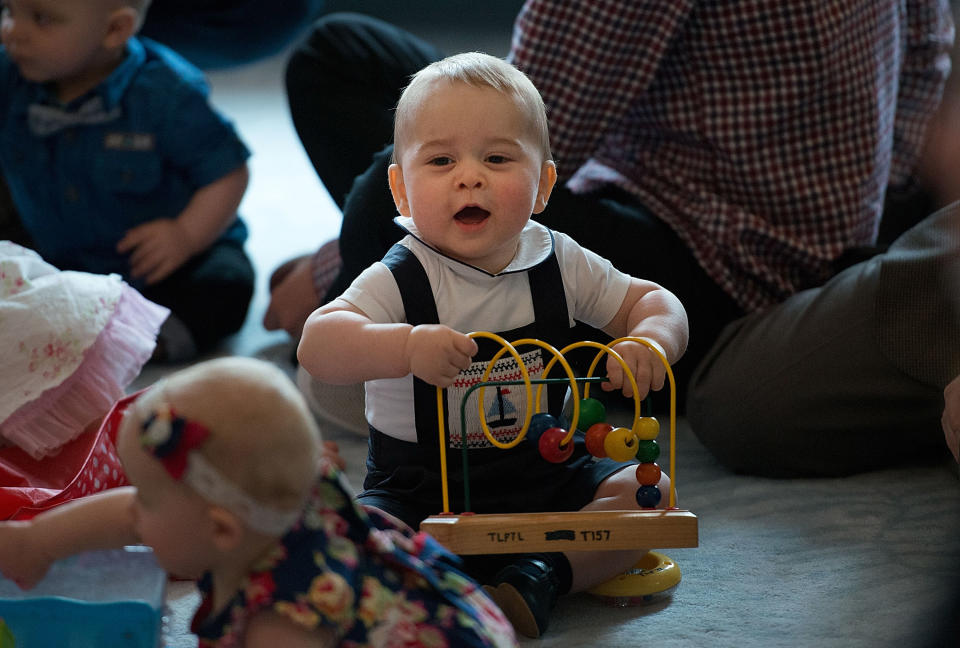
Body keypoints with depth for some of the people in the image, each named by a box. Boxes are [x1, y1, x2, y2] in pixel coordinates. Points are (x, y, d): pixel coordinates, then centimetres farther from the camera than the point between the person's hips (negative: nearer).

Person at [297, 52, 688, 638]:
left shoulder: (558, 263, -3)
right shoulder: (399, 281, -15)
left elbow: (653, 302, 5)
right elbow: (317, 346, -30)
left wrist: (652, 341, -20)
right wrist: (407, 347, -48)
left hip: (545, 475, 4)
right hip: (422, 490, -4)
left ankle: (539, 578, -22)